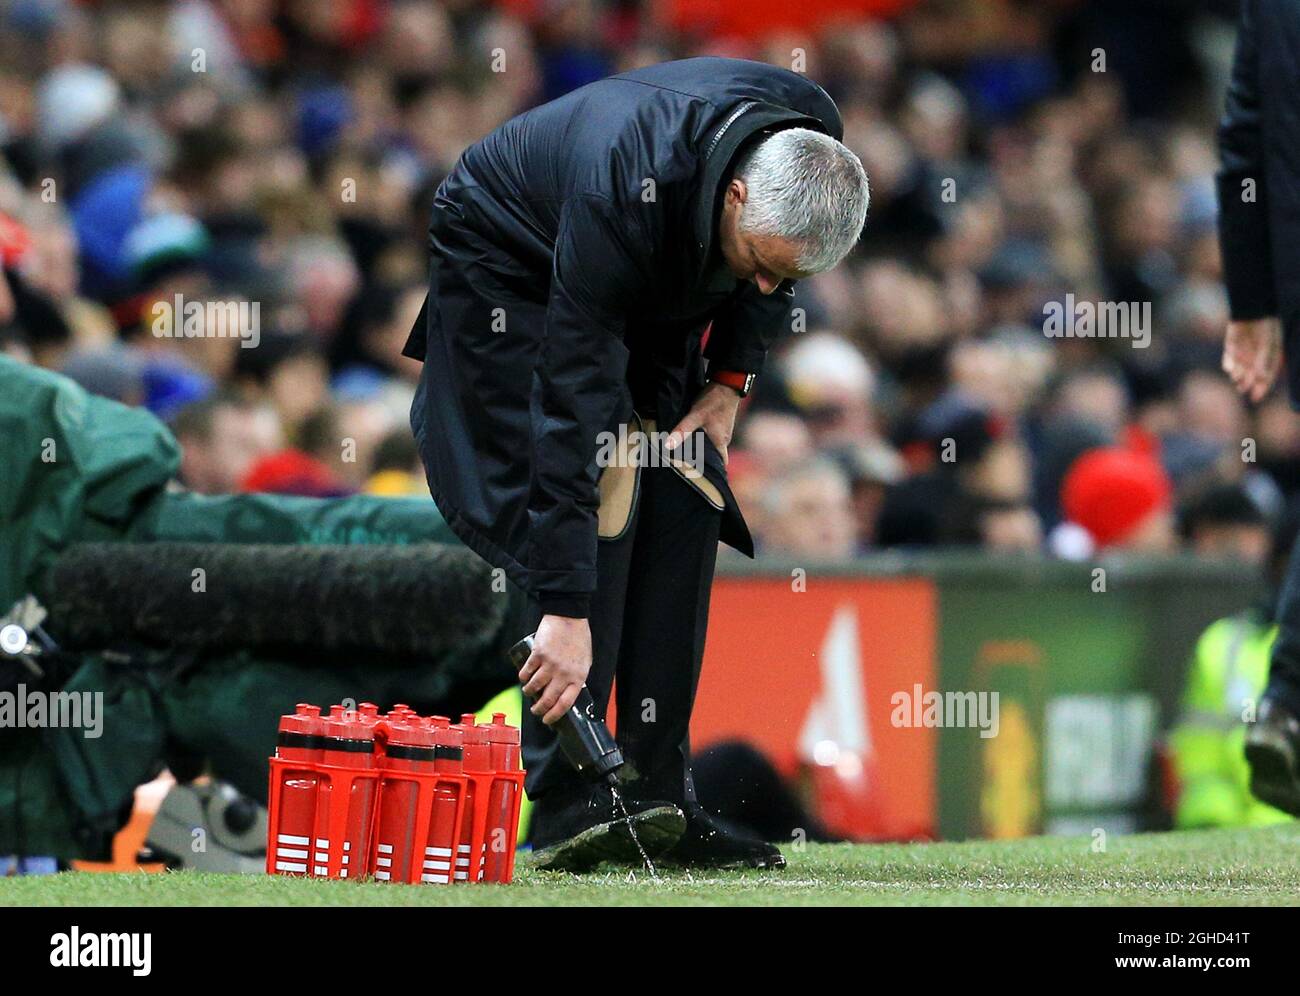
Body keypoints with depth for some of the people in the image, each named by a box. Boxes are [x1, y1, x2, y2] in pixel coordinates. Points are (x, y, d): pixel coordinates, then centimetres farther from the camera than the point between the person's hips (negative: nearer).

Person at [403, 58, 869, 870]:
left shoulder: (815, 145, -25)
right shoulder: (628, 193, -43)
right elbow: (569, 402, -42)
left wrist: (731, 380, -10)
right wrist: (565, 611, -44)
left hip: (655, 296, 6)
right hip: (509, 268, -6)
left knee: (685, 503, -8)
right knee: (598, 501, -21)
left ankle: (660, 796, -6)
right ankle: (567, 804, -21)